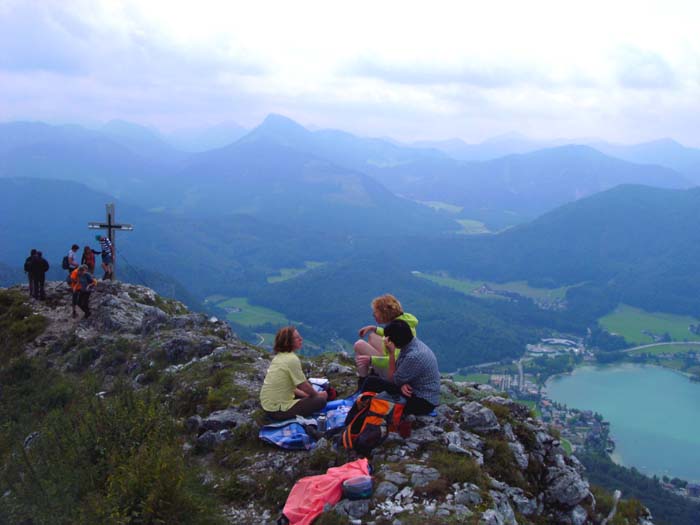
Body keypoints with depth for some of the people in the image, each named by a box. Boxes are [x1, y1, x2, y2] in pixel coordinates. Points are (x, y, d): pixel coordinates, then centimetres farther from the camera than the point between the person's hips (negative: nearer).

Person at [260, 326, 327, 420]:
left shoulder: (278, 357, 7)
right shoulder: (292, 359, -19)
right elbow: (304, 386, -14)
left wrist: (305, 394, 8)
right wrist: (318, 394, 4)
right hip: (278, 411, -9)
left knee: (304, 395, 27)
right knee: (321, 401, -8)